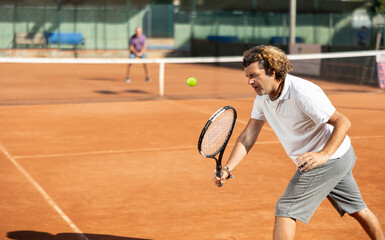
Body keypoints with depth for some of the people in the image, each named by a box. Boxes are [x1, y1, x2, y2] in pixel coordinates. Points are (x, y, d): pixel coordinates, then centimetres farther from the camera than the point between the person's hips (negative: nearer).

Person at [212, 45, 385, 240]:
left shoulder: (302, 92, -28)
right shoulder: (263, 96, -2)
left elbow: (343, 122, -27)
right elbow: (247, 136, -2)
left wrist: (324, 154, -40)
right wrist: (227, 168, -15)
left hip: (329, 157, -9)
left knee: (285, 210, -12)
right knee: (358, 210, 23)